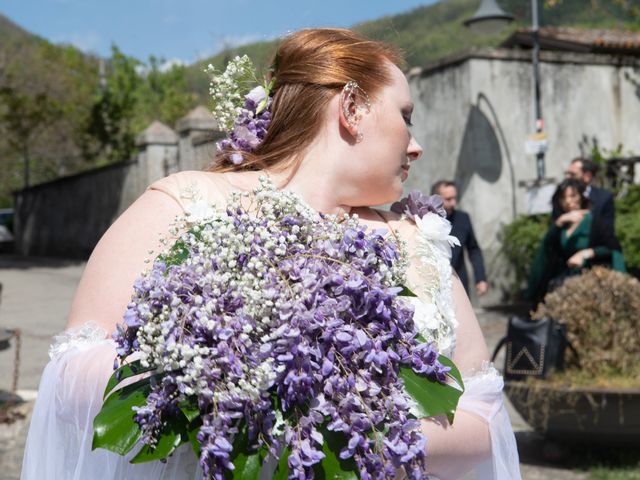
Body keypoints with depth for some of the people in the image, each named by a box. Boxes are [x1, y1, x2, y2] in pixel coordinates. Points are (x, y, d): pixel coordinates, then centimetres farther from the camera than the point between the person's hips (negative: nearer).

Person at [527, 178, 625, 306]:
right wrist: (560, 222, -15)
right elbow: (547, 246, -3)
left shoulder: (596, 218, 1)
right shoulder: (561, 224, 14)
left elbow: (614, 248, -6)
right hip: (566, 275, 4)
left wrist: (586, 253, -17)